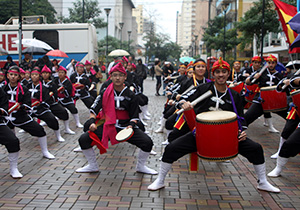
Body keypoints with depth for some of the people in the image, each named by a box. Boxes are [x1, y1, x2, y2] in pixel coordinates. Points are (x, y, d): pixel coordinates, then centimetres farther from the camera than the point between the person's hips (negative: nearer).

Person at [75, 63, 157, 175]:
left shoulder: (130, 95, -1)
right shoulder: (105, 93, 1)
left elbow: (134, 116, 1)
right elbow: (94, 109, 3)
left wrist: (130, 126, -17)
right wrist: (92, 122, -13)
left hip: (126, 126, -1)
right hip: (107, 126, 1)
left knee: (147, 142, -18)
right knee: (83, 139, -13)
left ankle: (140, 166, 12)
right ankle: (92, 166, 13)